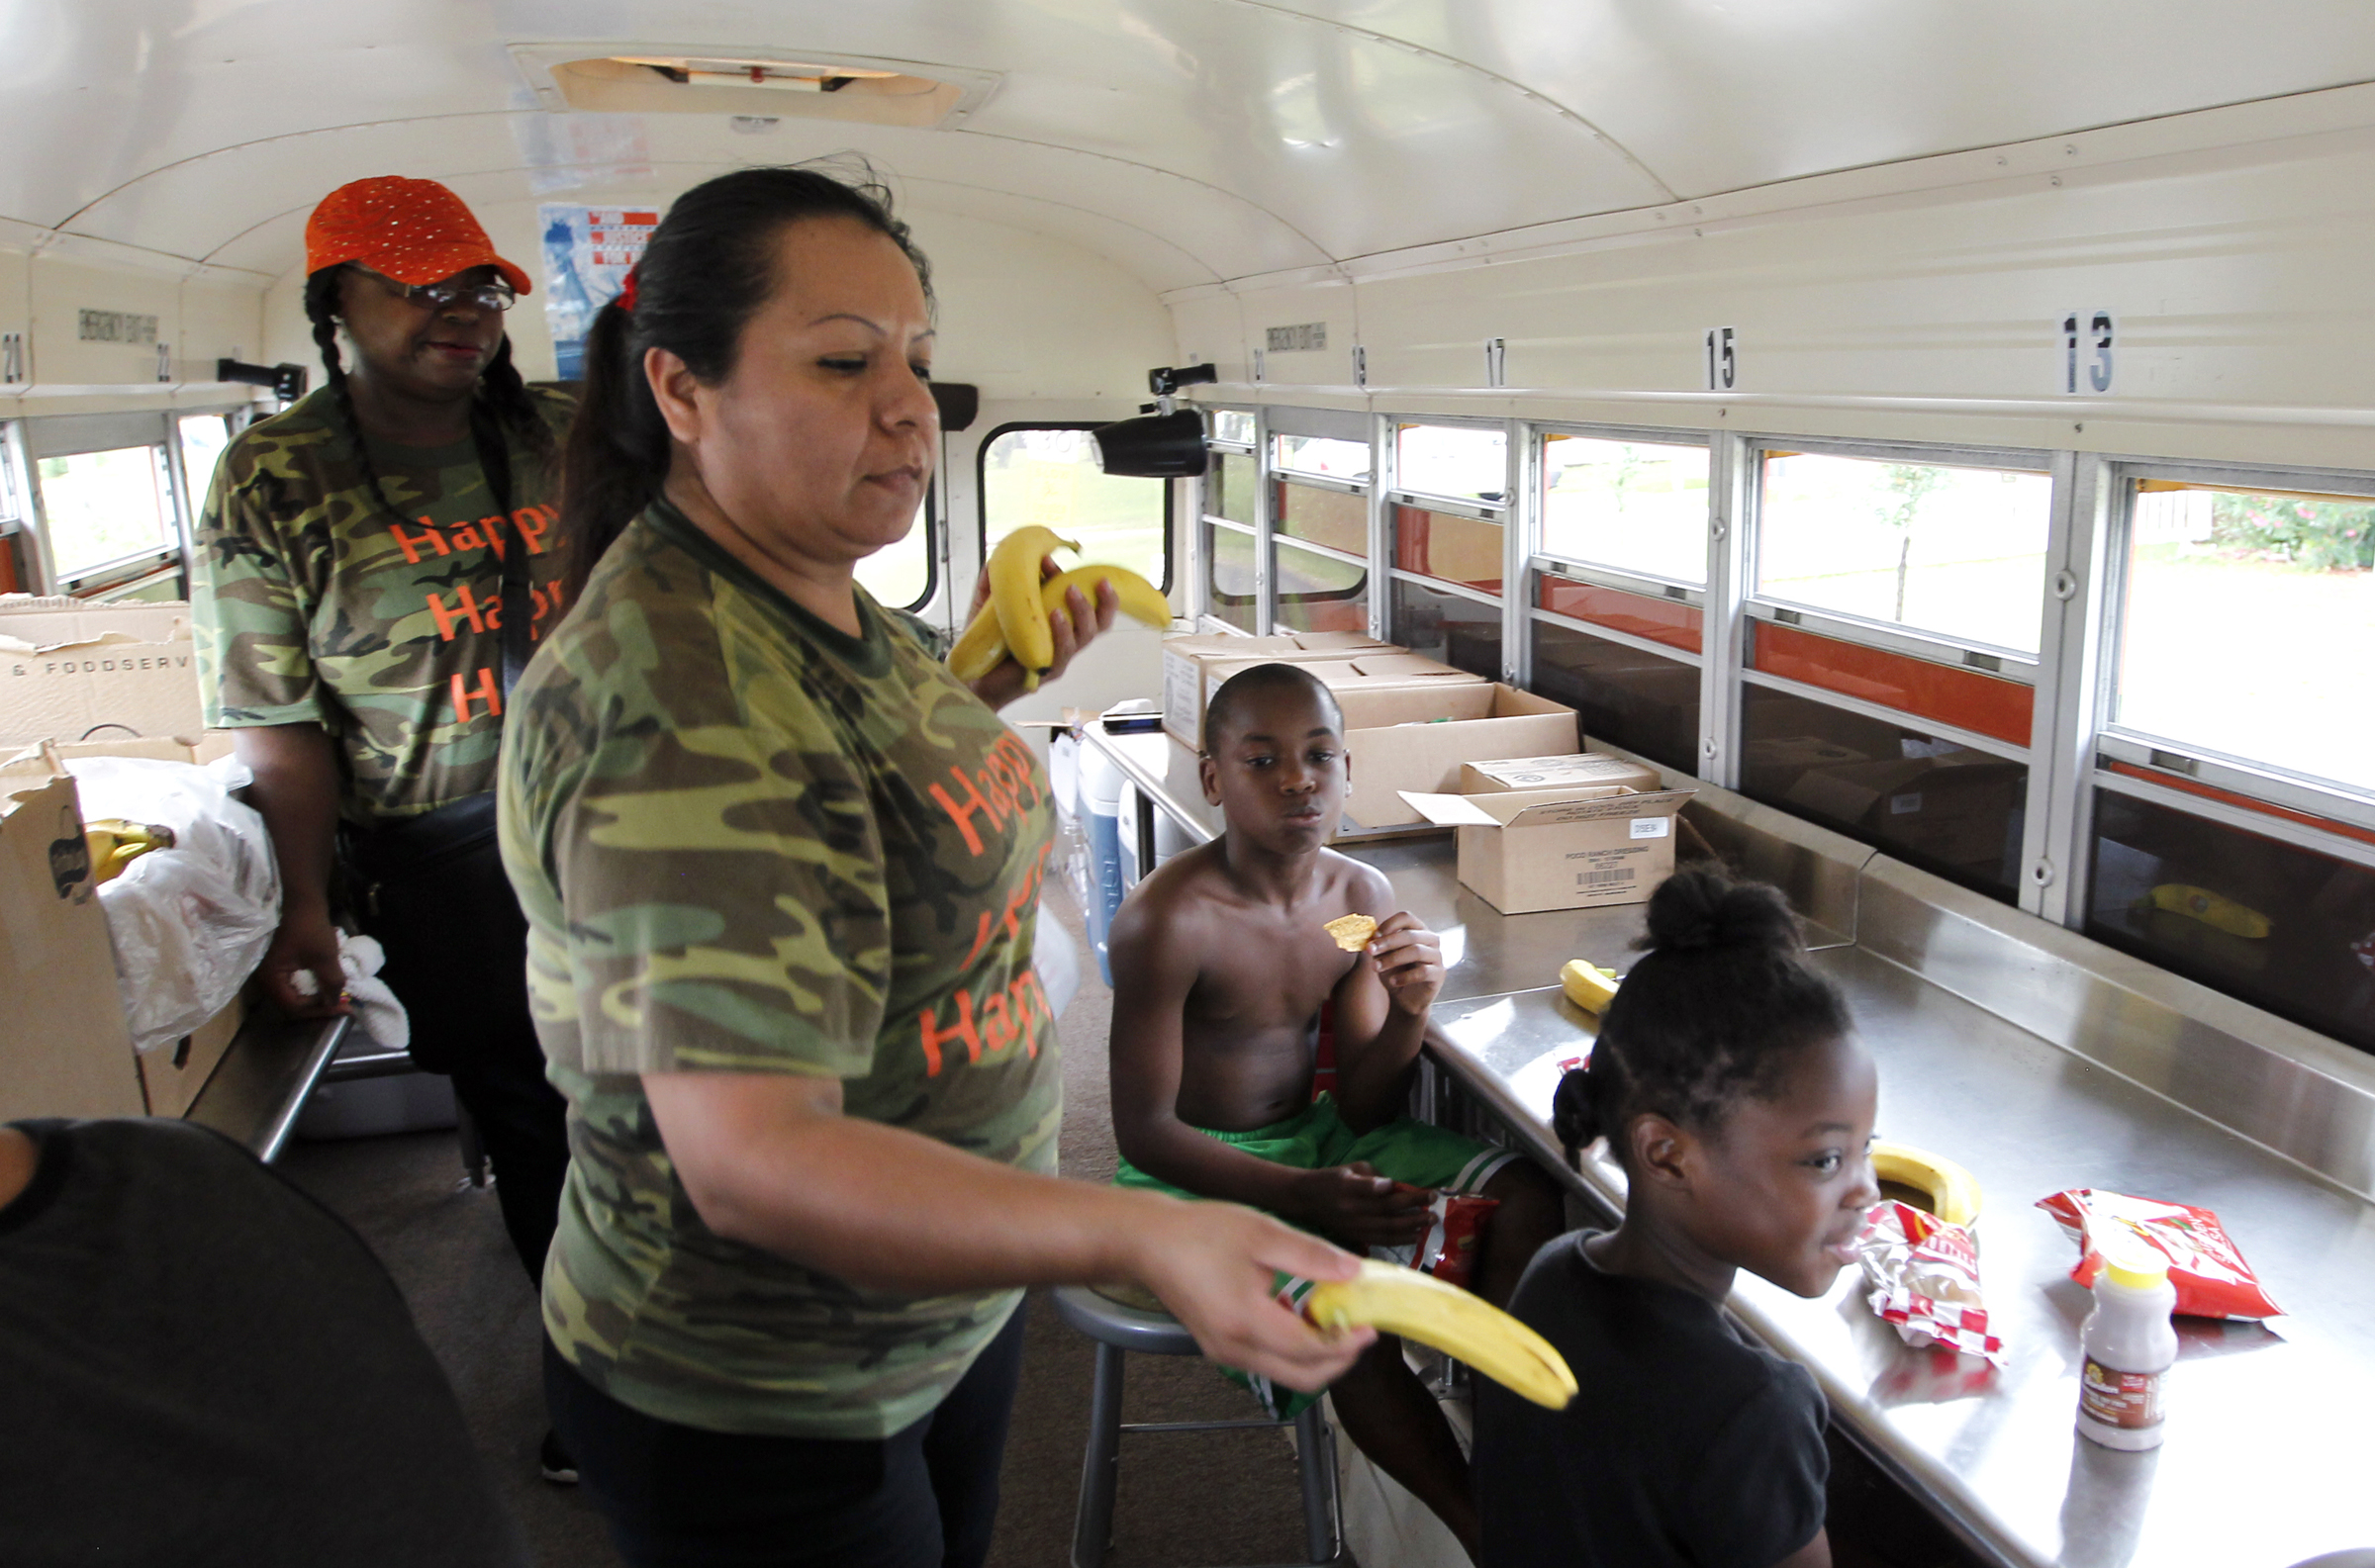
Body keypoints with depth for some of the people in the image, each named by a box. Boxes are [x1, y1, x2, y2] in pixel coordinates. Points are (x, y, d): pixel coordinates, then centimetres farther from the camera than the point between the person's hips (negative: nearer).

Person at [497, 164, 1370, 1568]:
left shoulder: (823, 606, 0)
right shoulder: (671, 695, -30)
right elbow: (749, 1157, -36)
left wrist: (983, 686, 3)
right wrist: (1146, 1239, -46)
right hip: (757, 1420, -8)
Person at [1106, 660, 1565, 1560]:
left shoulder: (1363, 896, -3)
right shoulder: (1169, 921, -23)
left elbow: (1360, 1108, 0)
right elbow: (1144, 1132, -19)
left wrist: (1410, 1013, -21)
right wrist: (1302, 1196, -31)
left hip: (1314, 1139, 7)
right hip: (1196, 1173, -6)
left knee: (1524, 1198, -11)